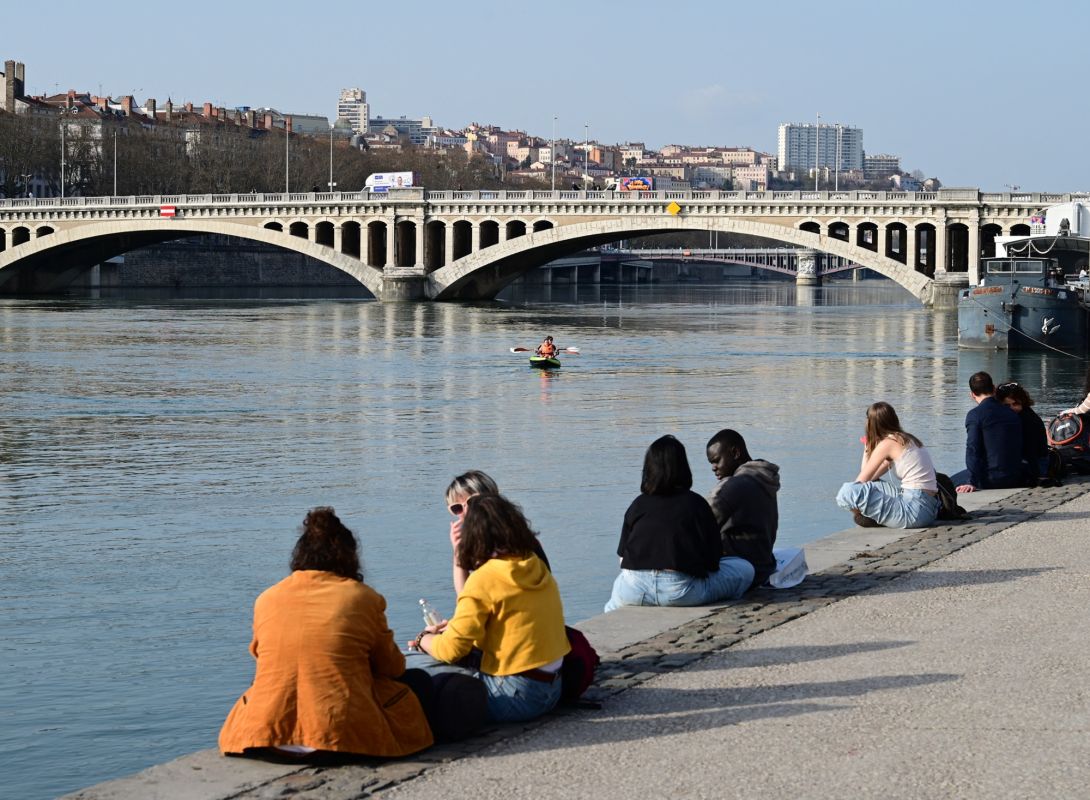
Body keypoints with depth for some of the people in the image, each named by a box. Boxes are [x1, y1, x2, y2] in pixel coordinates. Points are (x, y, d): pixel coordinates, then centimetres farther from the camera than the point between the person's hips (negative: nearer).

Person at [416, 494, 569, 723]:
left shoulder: (485, 578, -14)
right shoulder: (537, 567, 7)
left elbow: (452, 650, -13)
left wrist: (425, 639, 8)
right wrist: (456, 625, 19)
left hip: (516, 697, -8)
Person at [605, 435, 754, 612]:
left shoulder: (638, 505, 10)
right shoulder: (696, 504, 4)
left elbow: (622, 559, 10)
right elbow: (713, 559, 3)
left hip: (633, 592, 4)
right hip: (680, 591, -4)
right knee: (745, 569, 13)